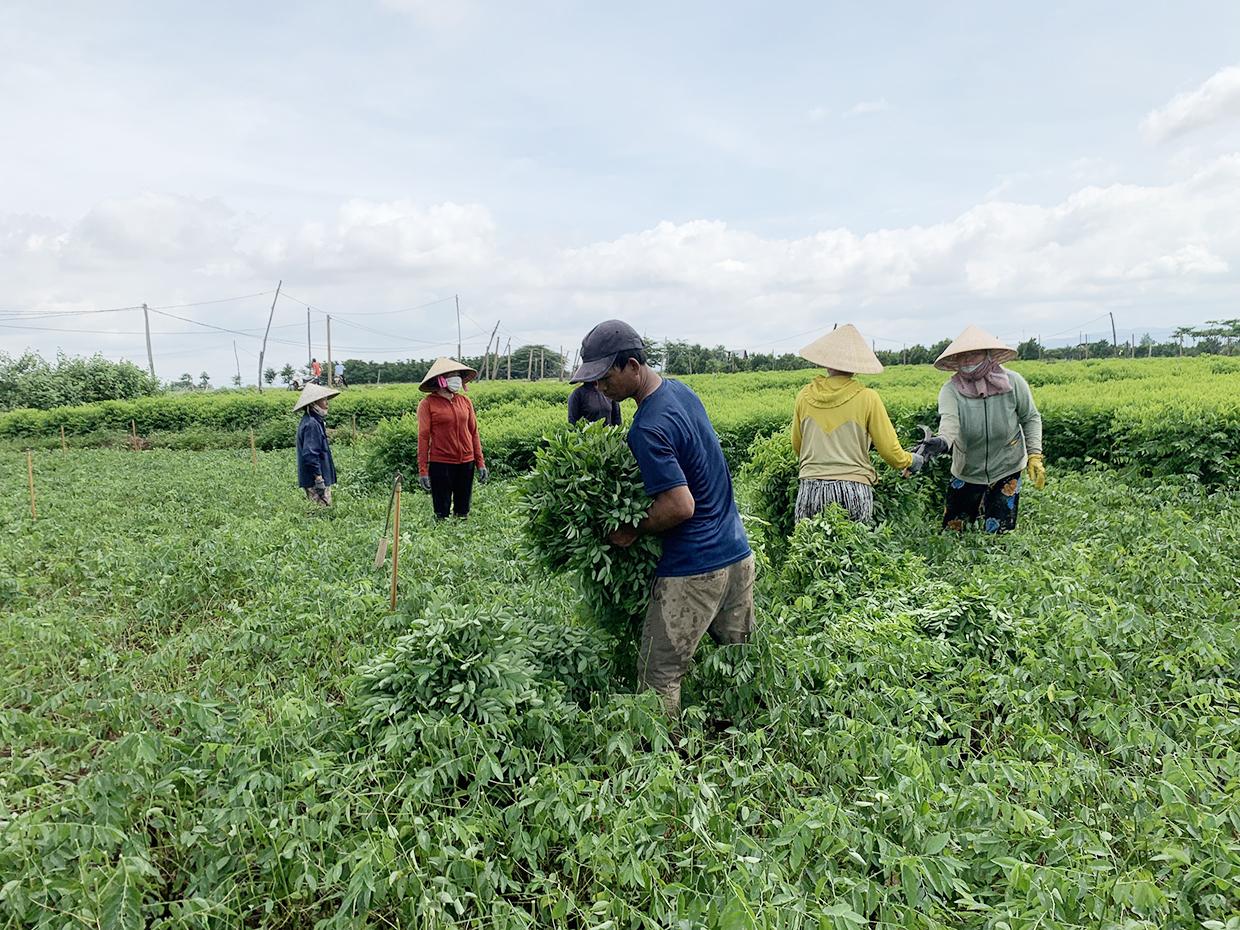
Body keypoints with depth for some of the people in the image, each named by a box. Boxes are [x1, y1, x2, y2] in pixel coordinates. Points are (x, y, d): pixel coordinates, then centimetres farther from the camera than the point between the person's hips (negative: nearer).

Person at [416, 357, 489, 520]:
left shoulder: (465, 401, 7)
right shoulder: (428, 404, -5)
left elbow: (474, 433, 11)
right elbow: (423, 437, -5)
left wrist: (480, 463, 8)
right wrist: (422, 471, -8)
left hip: (466, 463, 4)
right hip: (441, 464, -4)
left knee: (463, 512, 11)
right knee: (442, 514, 4)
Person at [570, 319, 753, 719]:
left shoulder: (649, 428, -22)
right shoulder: (681, 390, 7)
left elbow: (681, 506, -26)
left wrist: (634, 531, -11)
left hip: (693, 570, -9)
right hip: (738, 554, 10)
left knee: (659, 675, 2)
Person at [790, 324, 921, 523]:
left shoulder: (805, 396, 5)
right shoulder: (867, 398, -3)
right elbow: (890, 450, 2)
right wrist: (911, 461, 23)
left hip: (810, 490, 2)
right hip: (853, 490, -2)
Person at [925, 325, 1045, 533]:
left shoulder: (1013, 382, -14)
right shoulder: (951, 390, -18)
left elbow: (1031, 419, 0)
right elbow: (949, 420, -37)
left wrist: (1035, 455, -10)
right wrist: (942, 441, -59)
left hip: (1006, 470, -1)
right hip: (966, 473, 1)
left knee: (998, 532, -1)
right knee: (951, 530, 9)